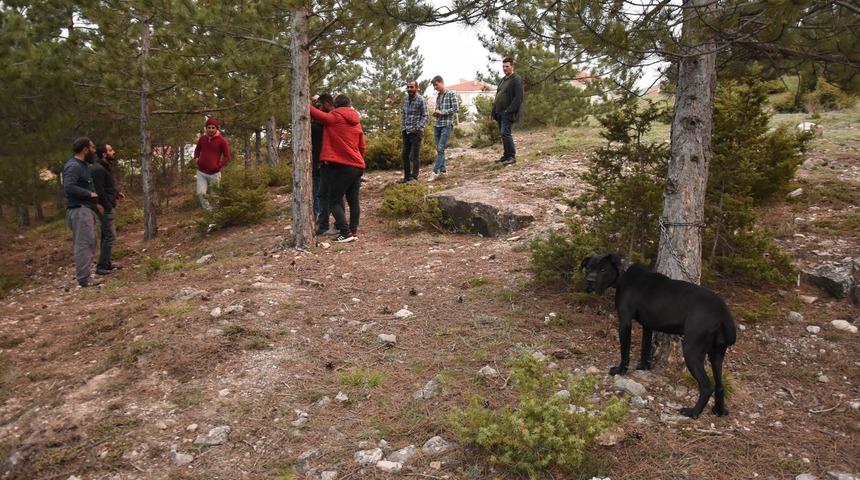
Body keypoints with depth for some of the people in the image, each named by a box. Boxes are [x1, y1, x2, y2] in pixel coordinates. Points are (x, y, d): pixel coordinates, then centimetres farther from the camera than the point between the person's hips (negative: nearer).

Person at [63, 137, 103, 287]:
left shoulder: (82, 165, 19)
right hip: (79, 210, -11)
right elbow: (69, 187, -24)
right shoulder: (73, 166, -13)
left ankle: (84, 275, 19)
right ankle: (84, 278, -9)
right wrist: (90, 194, -15)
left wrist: (95, 203, 18)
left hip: (86, 209, 11)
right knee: (84, 244, -11)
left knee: (89, 243, 13)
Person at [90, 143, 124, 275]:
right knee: (110, 236, -9)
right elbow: (99, 190, -22)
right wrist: (108, 206, -19)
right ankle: (101, 267, -5)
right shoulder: (98, 169, -19)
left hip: (108, 206, 11)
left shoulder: (107, 167, 13)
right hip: (105, 207, -11)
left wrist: (117, 193, 6)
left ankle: (106, 263, 27)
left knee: (105, 235, 17)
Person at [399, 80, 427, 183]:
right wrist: (402, 126, 9)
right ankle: (407, 176, 18)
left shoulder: (421, 100, -9)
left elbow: (425, 116, -8)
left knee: (414, 156, -3)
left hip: (416, 132, -6)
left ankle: (414, 177, 4)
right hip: (406, 131, 6)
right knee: (405, 155, 9)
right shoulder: (405, 99, 9)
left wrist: (418, 127, -16)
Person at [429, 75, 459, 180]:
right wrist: (436, 113, 3)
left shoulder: (450, 94, -3)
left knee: (440, 148, -14)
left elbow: (455, 108, -9)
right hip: (438, 125, 7)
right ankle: (442, 169, 16)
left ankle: (435, 171, -16)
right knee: (439, 149, 7)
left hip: (447, 125, -7)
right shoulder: (438, 97, 16)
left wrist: (442, 112, -12)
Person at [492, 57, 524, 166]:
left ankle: (512, 156, -11)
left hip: (508, 113, -9)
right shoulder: (503, 80, 20)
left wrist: (509, 110, -22)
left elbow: (518, 97, -16)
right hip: (500, 112, 9)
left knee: (505, 133, -16)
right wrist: (494, 112, 14)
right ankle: (506, 156, 18)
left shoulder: (517, 80, -7)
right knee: (503, 134, 10)